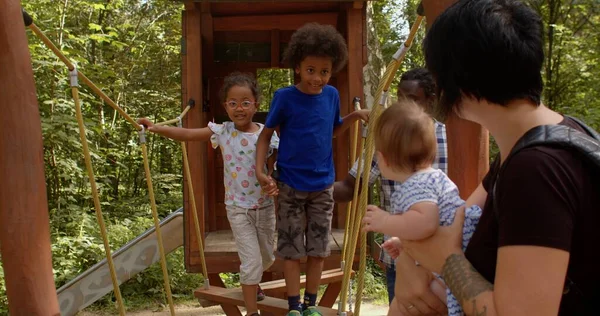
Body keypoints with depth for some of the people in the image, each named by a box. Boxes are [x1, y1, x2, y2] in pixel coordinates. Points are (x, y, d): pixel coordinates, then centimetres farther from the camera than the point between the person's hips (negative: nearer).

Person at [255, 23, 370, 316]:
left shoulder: (331, 95, 0)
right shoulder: (284, 97, -11)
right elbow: (265, 135, -4)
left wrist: (355, 115, 0)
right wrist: (259, 170, -17)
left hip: (323, 185, 3)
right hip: (291, 185, -3)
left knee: (318, 248, 10)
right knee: (291, 248, 5)